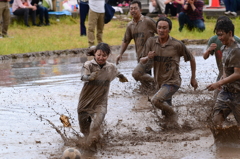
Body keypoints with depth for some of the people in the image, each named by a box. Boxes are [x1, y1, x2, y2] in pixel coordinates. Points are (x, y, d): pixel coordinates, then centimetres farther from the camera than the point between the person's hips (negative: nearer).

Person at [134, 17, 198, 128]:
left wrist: (193, 78, 8)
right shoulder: (151, 42, -4)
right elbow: (141, 61, 2)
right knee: (165, 113, 18)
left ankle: (172, 115, -4)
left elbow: (191, 59, 1)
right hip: (159, 82, 5)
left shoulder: (177, 45, -13)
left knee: (156, 100, -28)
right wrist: (148, 58, -21)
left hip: (172, 82, -5)